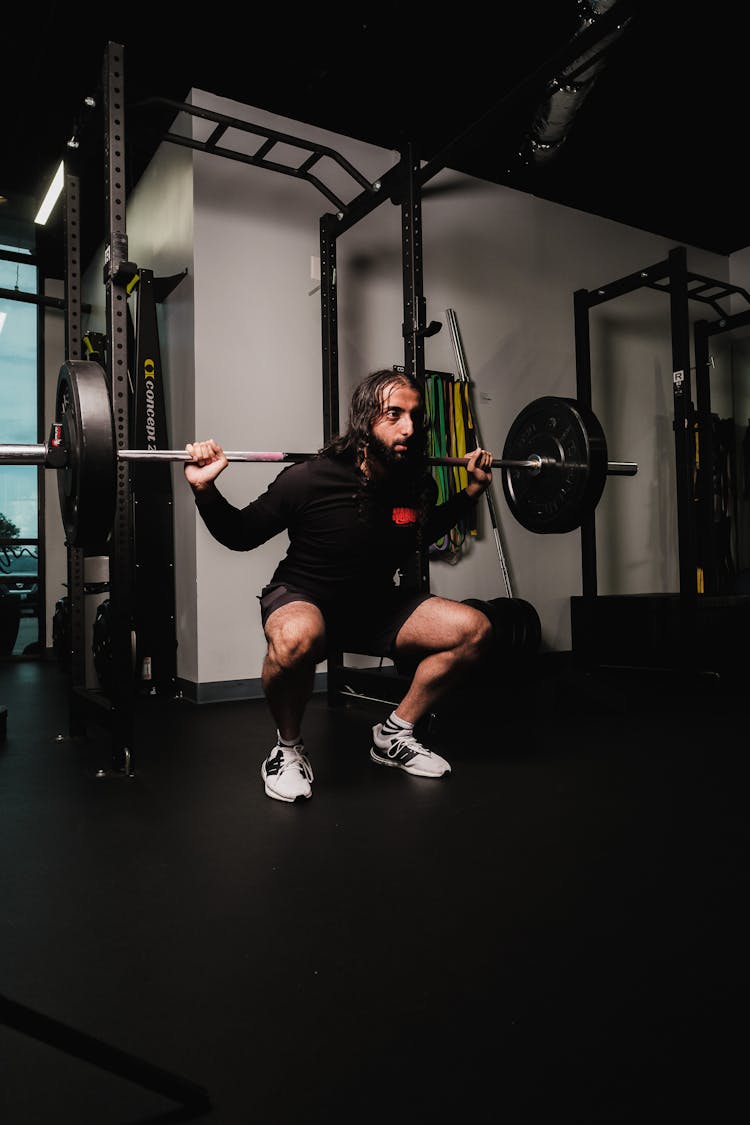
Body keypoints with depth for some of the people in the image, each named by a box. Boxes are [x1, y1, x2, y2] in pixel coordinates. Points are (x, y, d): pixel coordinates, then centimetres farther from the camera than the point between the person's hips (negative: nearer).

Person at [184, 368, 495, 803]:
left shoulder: (418, 484, -9)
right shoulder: (309, 479, -25)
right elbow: (239, 535, -11)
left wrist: (472, 491, 8)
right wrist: (205, 489, -28)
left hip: (379, 604, 6)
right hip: (303, 601, -5)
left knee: (474, 629, -9)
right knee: (297, 637, -42)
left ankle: (395, 735, 8)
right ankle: (288, 748, -10)